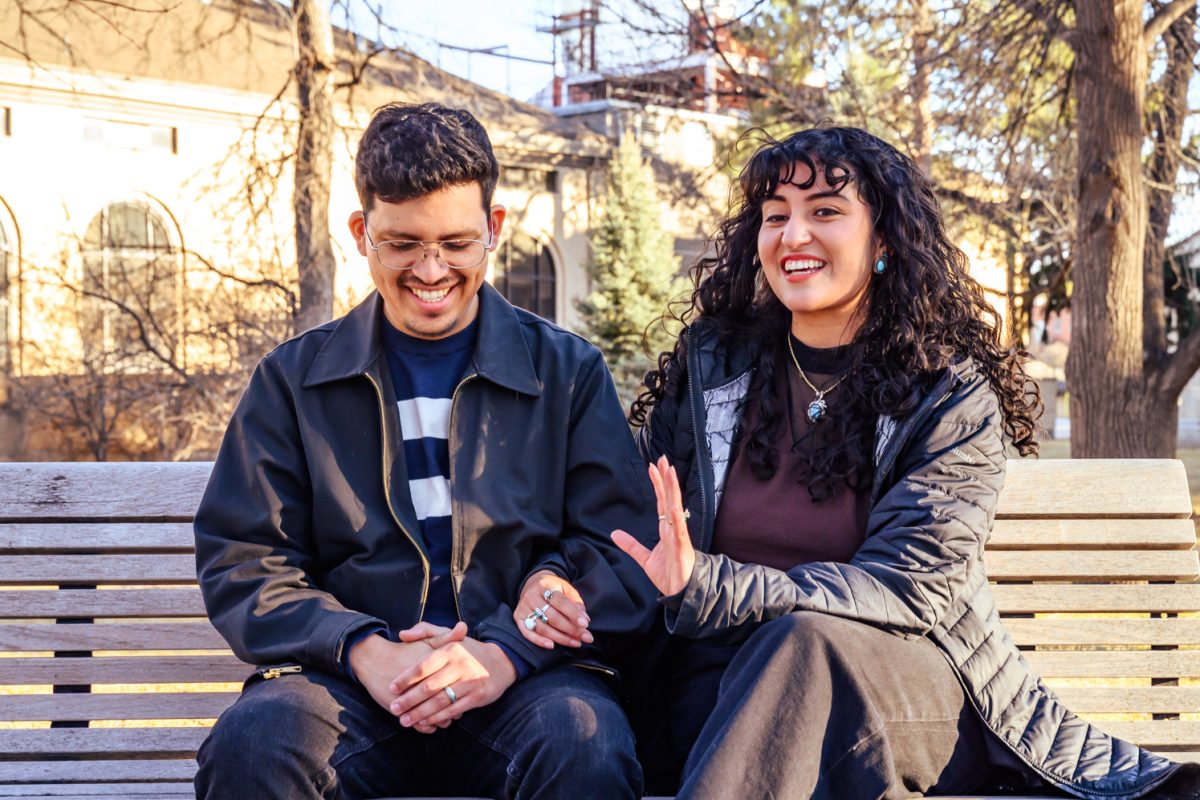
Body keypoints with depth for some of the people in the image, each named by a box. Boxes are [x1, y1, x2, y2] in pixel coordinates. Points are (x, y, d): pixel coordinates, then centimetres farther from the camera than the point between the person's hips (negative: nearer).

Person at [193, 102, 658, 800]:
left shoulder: (571, 373, 12)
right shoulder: (294, 381, 13)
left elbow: (627, 557, 3)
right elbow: (244, 565, 6)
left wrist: (508, 652, -14)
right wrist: (363, 651, -12)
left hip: (522, 682, -1)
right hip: (351, 688, 1)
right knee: (252, 742, -31)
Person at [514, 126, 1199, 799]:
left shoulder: (955, 397, -2)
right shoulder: (711, 367, 8)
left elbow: (907, 587, -13)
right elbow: (632, 533, 14)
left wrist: (710, 589, -27)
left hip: (918, 686, -1)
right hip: (720, 687, 1)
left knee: (807, 638, -37)